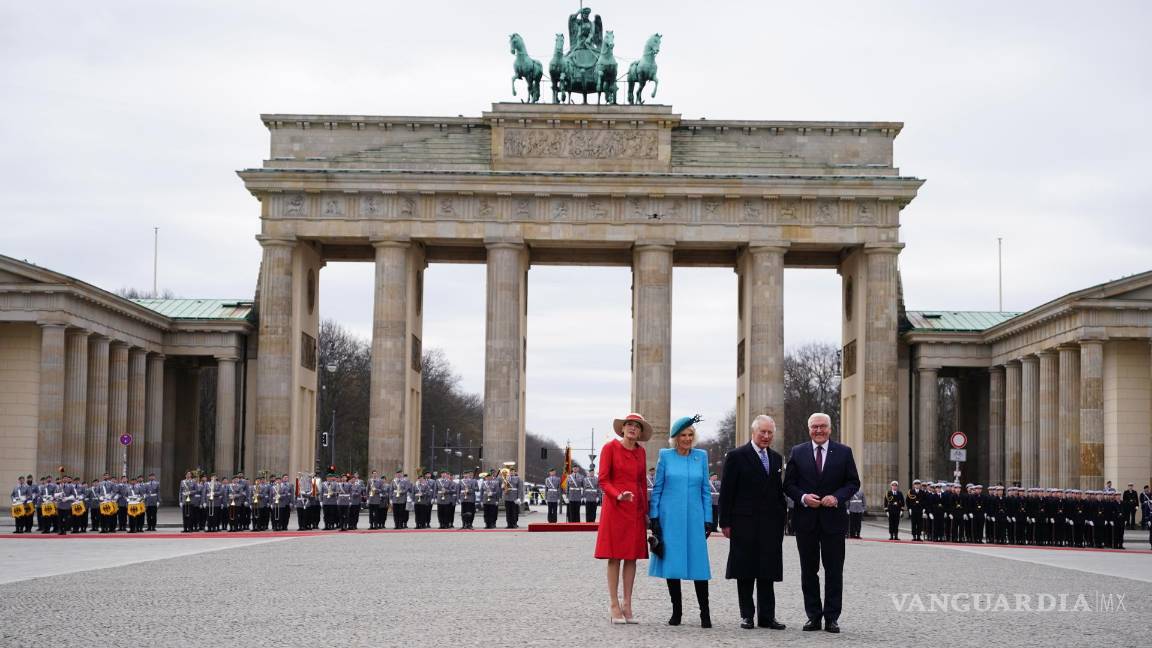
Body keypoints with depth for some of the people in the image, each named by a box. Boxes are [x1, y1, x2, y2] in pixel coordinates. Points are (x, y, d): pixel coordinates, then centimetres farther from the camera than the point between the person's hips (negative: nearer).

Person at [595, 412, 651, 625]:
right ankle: (614, 606, 2)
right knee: (615, 557, -2)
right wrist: (618, 495, -22)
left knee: (632, 557, 4)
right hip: (615, 508, -5)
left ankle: (627, 605, 9)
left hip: (636, 509, 5)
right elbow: (603, 480, -6)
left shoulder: (641, 452, 11)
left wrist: (646, 511, 13)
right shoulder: (610, 448, -3)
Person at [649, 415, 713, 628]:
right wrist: (654, 517, -2)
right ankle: (676, 610, 13)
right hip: (669, 518, 0)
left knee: (698, 563, -3)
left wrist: (708, 520, 4)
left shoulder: (701, 456, 7)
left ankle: (705, 613, 2)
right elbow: (656, 489, 5)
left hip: (694, 518, 1)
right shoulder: (665, 456, 3)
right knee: (671, 561, 2)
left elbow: (706, 491, 9)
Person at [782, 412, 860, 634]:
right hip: (806, 519, 1)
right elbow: (789, 484, 5)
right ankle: (813, 616, 13)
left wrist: (837, 497, -13)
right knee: (809, 570, 6)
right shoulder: (797, 453, 6)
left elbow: (853, 482, 4)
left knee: (834, 570, 0)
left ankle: (832, 617, 6)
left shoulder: (843, 452, 4)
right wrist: (803, 497, -13)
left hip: (833, 519, -1)